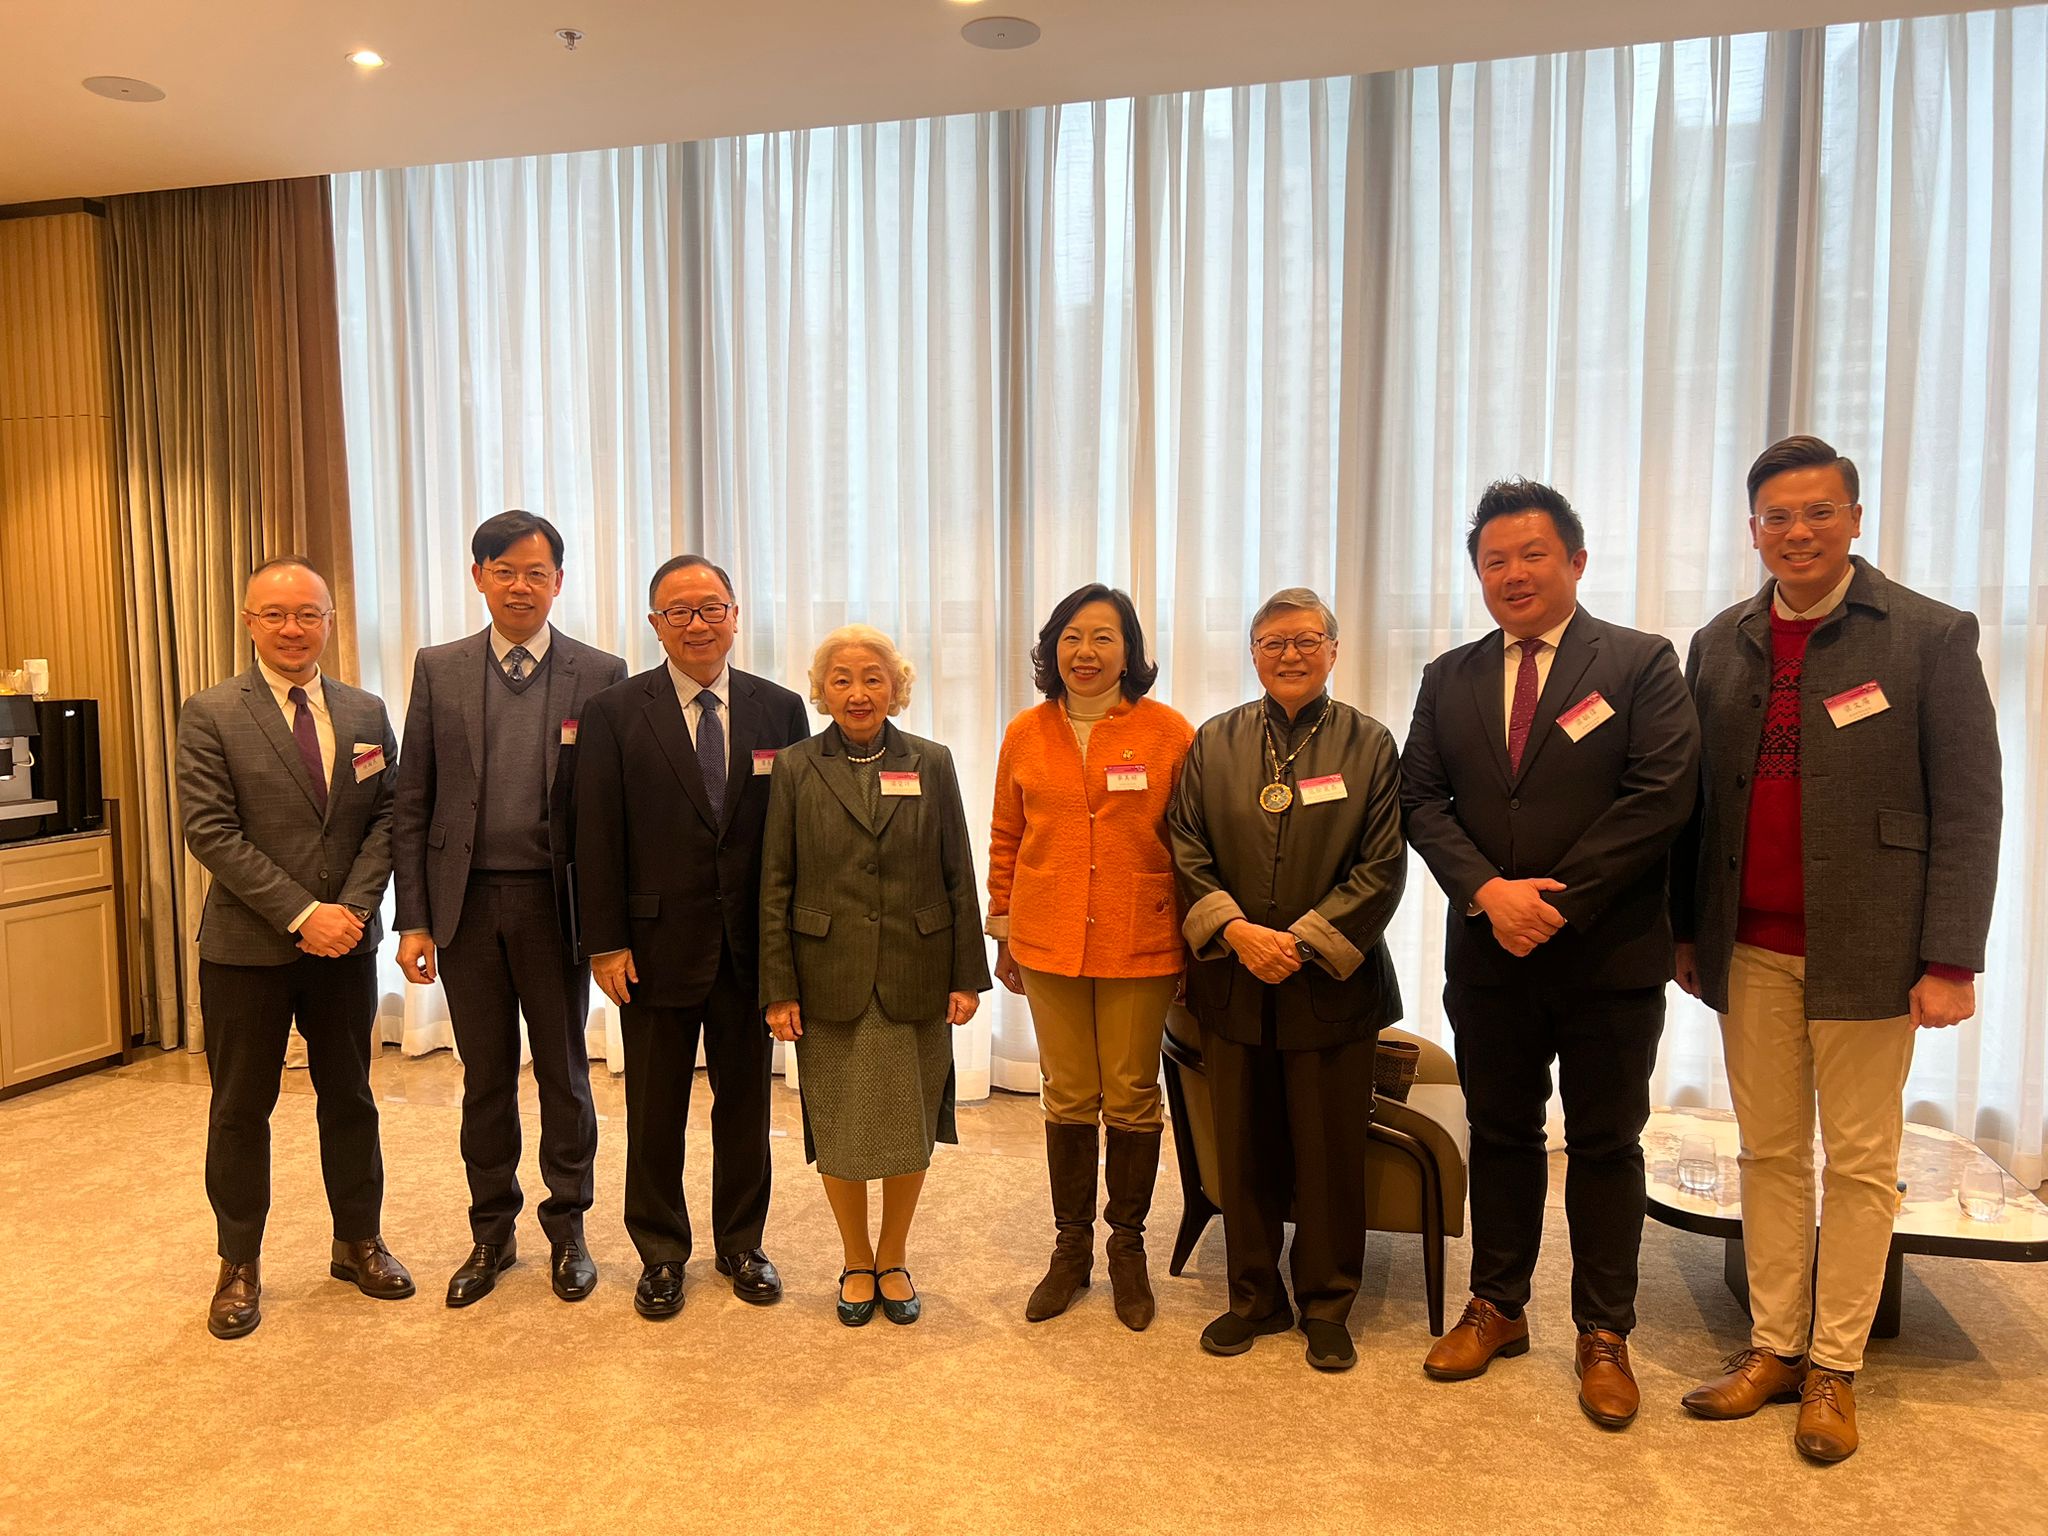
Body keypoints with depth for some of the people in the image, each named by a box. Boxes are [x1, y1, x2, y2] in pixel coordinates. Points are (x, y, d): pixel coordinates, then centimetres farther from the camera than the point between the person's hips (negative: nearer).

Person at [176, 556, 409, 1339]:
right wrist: (302, 914, -18)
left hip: (346, 941, 3)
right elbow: (212, 833, -13)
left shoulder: (365, 712, 5)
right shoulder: (210, 715, -6)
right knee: (241, 1109, 9)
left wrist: (353, 906, -13)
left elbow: (386, 817, 2)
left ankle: (358, 1243, 30)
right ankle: (239, 1265, 25)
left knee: (349, 1098, 14)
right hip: (246, 948, -3)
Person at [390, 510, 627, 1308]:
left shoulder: (600, 674, -2)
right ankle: (491, 1232, 29)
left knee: (564, 1070, 10)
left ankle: (567, 1228, 27)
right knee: (485, 1075, 13)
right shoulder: (439, 670, 4)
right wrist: (413, 920, -1)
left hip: (555, 901, -1)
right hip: (467, 902, 2)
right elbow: (411, 806, 4)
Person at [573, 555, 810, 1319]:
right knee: (655, 1112, 11)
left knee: (745, 1103, 14)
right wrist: (606, 942, -8)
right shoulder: (615, 711, -2)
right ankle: (661, 1254, 29)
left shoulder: (779, 708, 3)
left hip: (752, 943, 2)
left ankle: (742, 1244, 32)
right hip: (657, 942, -1)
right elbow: (597, 836, -4)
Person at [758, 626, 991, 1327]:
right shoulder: (797, 768, 1)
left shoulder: (931, 764, 3)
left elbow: (959, 877, 3)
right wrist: (778, 988, -5)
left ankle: (893, 1257, 30)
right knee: (838, 1131, 8)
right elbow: (775, 886, 0)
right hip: (831, 979, 0)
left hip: (916, 979, 1)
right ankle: (856, 1262, 29)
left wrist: (967, 975, -1)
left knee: (911, 1126, 9)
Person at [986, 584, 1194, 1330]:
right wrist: (1003, 932, 10)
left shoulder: (1170, 733, -4)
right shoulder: (1025, 735, 4)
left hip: (1141, 946, -2)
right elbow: (1005, 840, 11)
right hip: (1048, 945, 2)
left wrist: (1197, 935, -2)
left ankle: (1127, 1248, 27)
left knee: (1132, 1098, 9)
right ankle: (1070, 1247, 27)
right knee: (1067, 1098, 11)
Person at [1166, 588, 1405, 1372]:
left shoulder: (1369, 743, 2)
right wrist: (1237, 931, -13)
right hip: (1233, 981, 2)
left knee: (1331, 1154, 6)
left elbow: (1382, 867, -4)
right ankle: (1254, 1297, 27)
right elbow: (1186, 850, 1)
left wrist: (1305, 941, -13)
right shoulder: (1214, 742, 7)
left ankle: (1326, 1307, 24)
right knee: (1243, 1152, 11)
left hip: (1332, 983, -2)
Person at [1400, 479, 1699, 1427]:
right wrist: (1488, 892, -14)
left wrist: (1557, 900, -17)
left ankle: (1604, 1334, 23)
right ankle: (1498, 1307, 30)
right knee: (1500, 1135, 15)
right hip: (1488, 954, 3)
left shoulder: (1642, 664, -3)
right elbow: (1421, 800, 2)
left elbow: (1660, 796, -13)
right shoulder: (1449, 679, 9)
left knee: (1605, 1145, 9)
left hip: (1609, 956, -3)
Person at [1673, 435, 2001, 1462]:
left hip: (1865, 950, -3)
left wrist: (1951, 958, -10)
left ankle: (1835, 1369, 20)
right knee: (1769, 1154, 12)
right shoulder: (1720, 645, 8)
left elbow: (1968, 809, -5)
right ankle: (1773, 1348, 25)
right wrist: (1684, 930, 8)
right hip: (1749, 951, 4)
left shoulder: (1930, 636, -3)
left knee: (1860, 1163, 7)